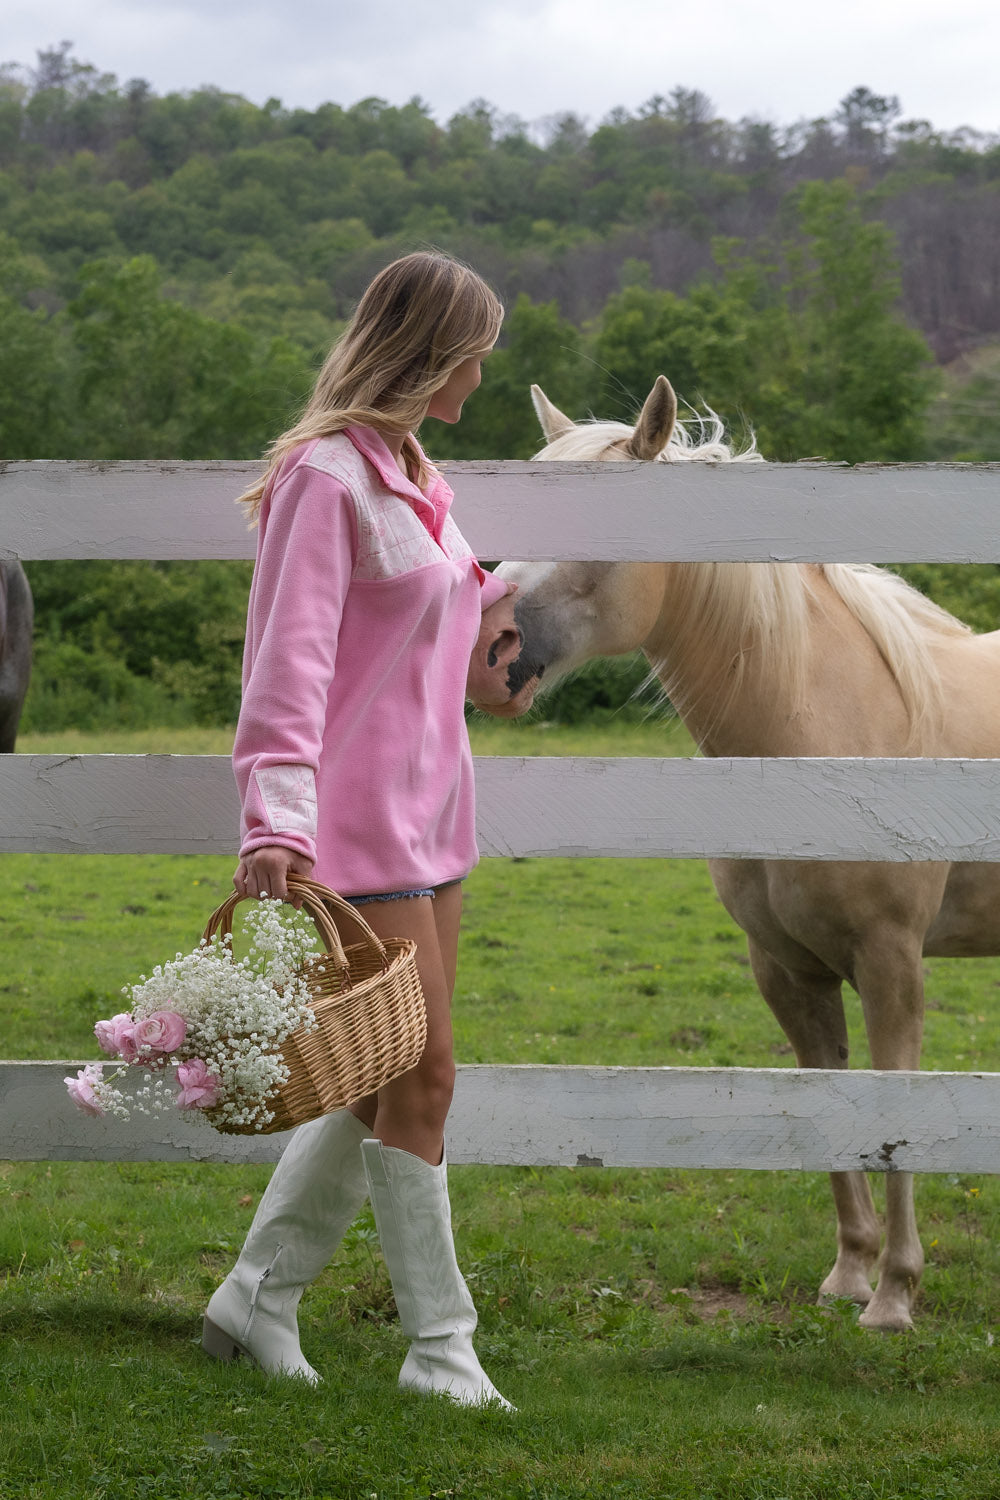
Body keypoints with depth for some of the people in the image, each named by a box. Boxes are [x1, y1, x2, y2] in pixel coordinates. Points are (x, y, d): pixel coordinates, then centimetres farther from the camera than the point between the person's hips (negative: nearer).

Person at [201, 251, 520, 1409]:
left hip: (428, 813, 10)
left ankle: (258, 1299, 22)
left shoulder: (409, 476, 15)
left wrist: (514, 592, 46)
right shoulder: (324, 476, -14)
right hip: (359, 826, -10)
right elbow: (288, 663, -22)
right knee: (421, 1076, -5)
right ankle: (440, 1347, 4)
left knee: (386, 1080, 11)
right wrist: (275, 822, -30)